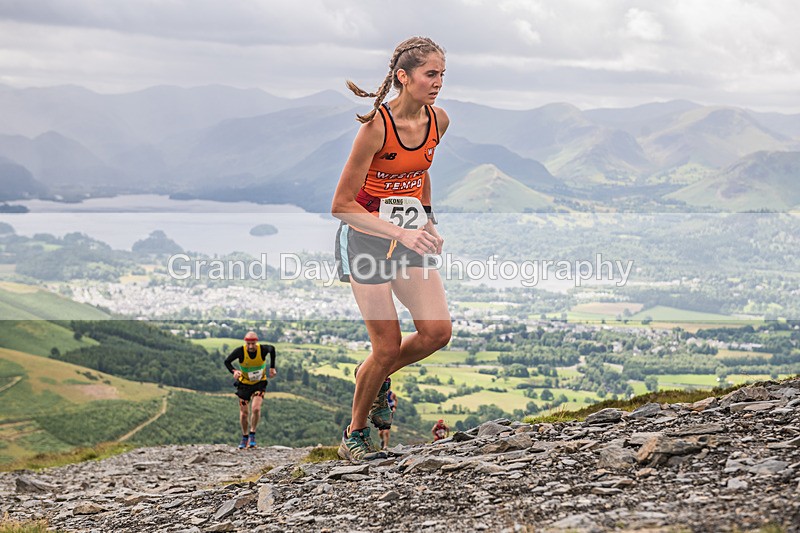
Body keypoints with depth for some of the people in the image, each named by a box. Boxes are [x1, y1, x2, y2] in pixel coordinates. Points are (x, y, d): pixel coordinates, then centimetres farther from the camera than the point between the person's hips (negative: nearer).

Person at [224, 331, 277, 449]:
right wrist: (234, 371, -35)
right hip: (244, 384, 1)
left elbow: (272, 349, 1)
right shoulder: (240, 351, -25)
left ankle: (252, 435, -3)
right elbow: (227, 361, -15)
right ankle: (244, 437, 27)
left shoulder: (263, 349, -23)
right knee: (243, 413, 4)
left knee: (256, 408, -21)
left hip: (259, 383, -1)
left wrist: (272, 367, 1)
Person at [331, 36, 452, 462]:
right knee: (387, 346, -7)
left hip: (410, 235, 6)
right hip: (366, 236, -6)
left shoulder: (438, 121, -3)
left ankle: (378, 378, 20)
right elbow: (341, 205, -21)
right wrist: (401, 233, -28)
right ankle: (353, 436, 15)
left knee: (437, 331, -10)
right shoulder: (376, 127, -23)